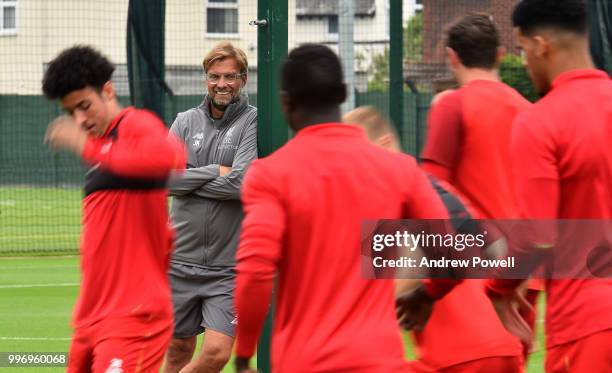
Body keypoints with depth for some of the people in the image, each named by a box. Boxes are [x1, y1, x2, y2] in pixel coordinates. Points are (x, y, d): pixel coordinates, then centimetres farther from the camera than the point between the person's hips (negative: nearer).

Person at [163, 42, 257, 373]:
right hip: (181, 260, 3)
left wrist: (189, 179, -8)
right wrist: (214, 172, -11)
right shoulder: (186, 121, 7)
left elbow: (241, 182, -17)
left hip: (229, 266, -3)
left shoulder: (254, 122, -5)